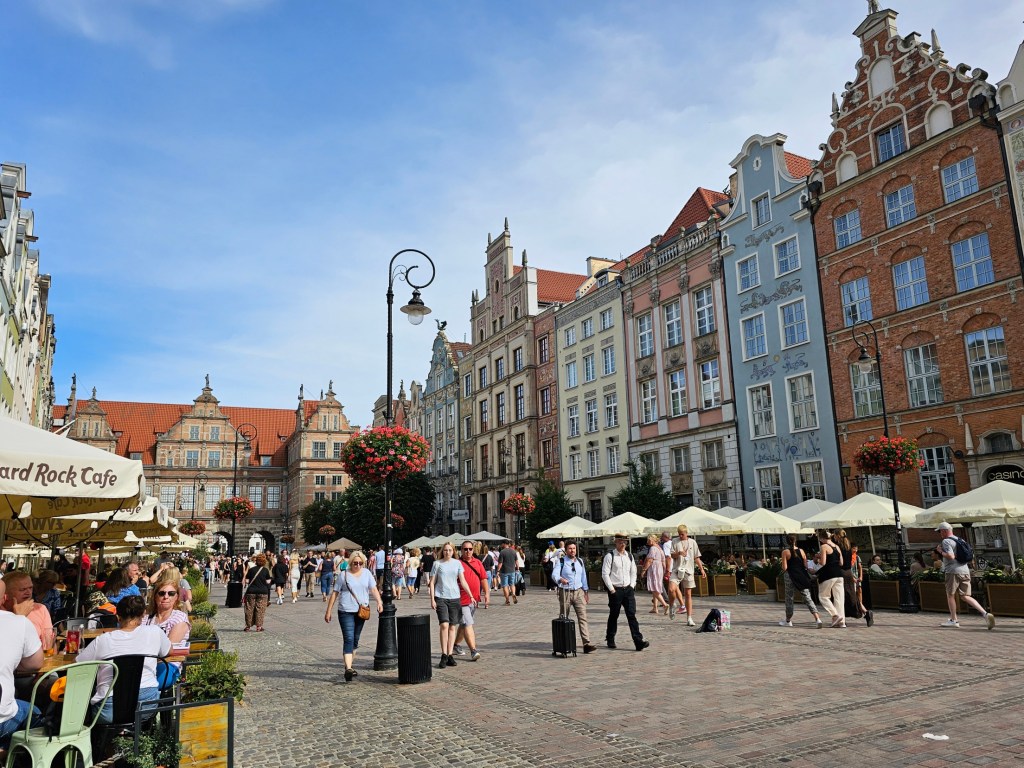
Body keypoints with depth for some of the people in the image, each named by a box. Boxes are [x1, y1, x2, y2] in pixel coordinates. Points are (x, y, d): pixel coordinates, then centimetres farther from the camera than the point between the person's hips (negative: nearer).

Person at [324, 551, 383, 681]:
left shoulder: (366, 573, 7)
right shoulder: (343, 575, -2)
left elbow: (373, 588, 4)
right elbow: (335, 593, 1)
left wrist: (379, 601, -13)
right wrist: (328, 612, 0)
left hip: (361, 612, 4)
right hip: (346, 612, -4)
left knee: (355, 640, 14)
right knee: (348, 639, -14)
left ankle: (350, 665, 28)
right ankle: (348, 668, -21)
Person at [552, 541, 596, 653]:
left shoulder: (580, 561, 11)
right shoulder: (560, 561, -6)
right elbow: (554, 574, -20)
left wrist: (586, 591, 17)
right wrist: (560, 579, -41)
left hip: (578, 592, 3)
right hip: (565, 592, -3)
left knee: (583, 617, -8)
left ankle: (587, 644, -12)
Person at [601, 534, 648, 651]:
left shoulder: (629, 556, 10)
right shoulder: (610, 556, -7)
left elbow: (633, 572, 18)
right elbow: (605, 574, -9)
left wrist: (631, 586, 7)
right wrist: (612, 589, -10)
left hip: (628, 589, 4)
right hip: (615, 590, -4)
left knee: (632, 615, -4)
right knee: (613, 616, 8)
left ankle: (638, 641, -8)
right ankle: (610, 640, 24)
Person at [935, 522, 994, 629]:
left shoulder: (946, 541, -9)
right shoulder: (959, 540, 17)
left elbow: (951, 556, -21)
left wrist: (941, 552, -5)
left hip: (953, 571, -7)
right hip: (965, 570, 7)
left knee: (950, 595, 6)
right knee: (965, 596, 8)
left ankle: (953, 620, 9)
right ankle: (985, 613, -9)